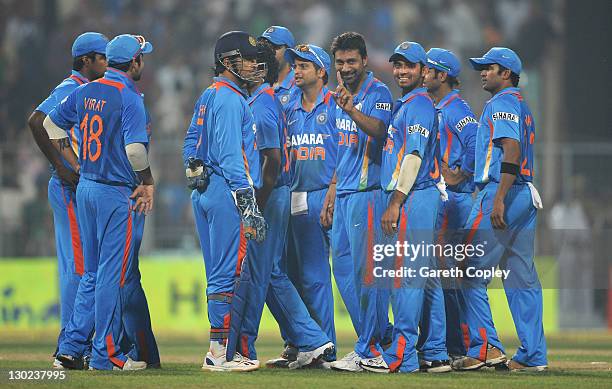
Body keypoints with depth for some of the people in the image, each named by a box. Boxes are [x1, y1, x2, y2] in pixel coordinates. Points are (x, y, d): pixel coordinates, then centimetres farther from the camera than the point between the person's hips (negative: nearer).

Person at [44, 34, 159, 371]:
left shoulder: (87, 91, 8)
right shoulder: (129, 97, -15)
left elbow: (51, 124, 16)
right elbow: (135, 148, -23)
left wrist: (76, 164, 17)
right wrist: (147, 183, -7)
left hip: (86, 188, 8)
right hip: (119, 194, -8)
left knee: (93, 273, 15)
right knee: (115, 274, -2)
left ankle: (71, 344, 13)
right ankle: (106, 354, -1)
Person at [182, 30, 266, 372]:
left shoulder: (208, 97, 19)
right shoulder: (230, 98, -11)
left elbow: (191, 144, 22)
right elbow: (230, 154, -18)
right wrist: (248, 203, -20)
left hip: (204, 192, 10)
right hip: (228, 191, -10)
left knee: (219, 275, 11)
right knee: (230, 274, -8)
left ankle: (224, 351, 14)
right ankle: (219, 353, -9)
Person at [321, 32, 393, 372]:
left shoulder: (378, 92, -8)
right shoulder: (342, 95, 18)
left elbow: (378, 129, -28)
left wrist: (351, 110, -46)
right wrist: (331, 196, 21)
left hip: (367, 193, -9)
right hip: (343, 194, 9)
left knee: (366, 270, -8)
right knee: (343, 268, 12)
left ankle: (368, 350, -5)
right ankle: (381, 333, 21)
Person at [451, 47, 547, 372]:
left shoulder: (502, 103, -7)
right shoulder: (521, 105, 23)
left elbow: (512, 150, -19)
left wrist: (498, 199, -25)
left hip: (502, 192, -10)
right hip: (527, 195, 10)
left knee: (472, 271, -7)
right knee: (522, 276, 7)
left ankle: (484, 347, -12)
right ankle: (533, 355, 5)